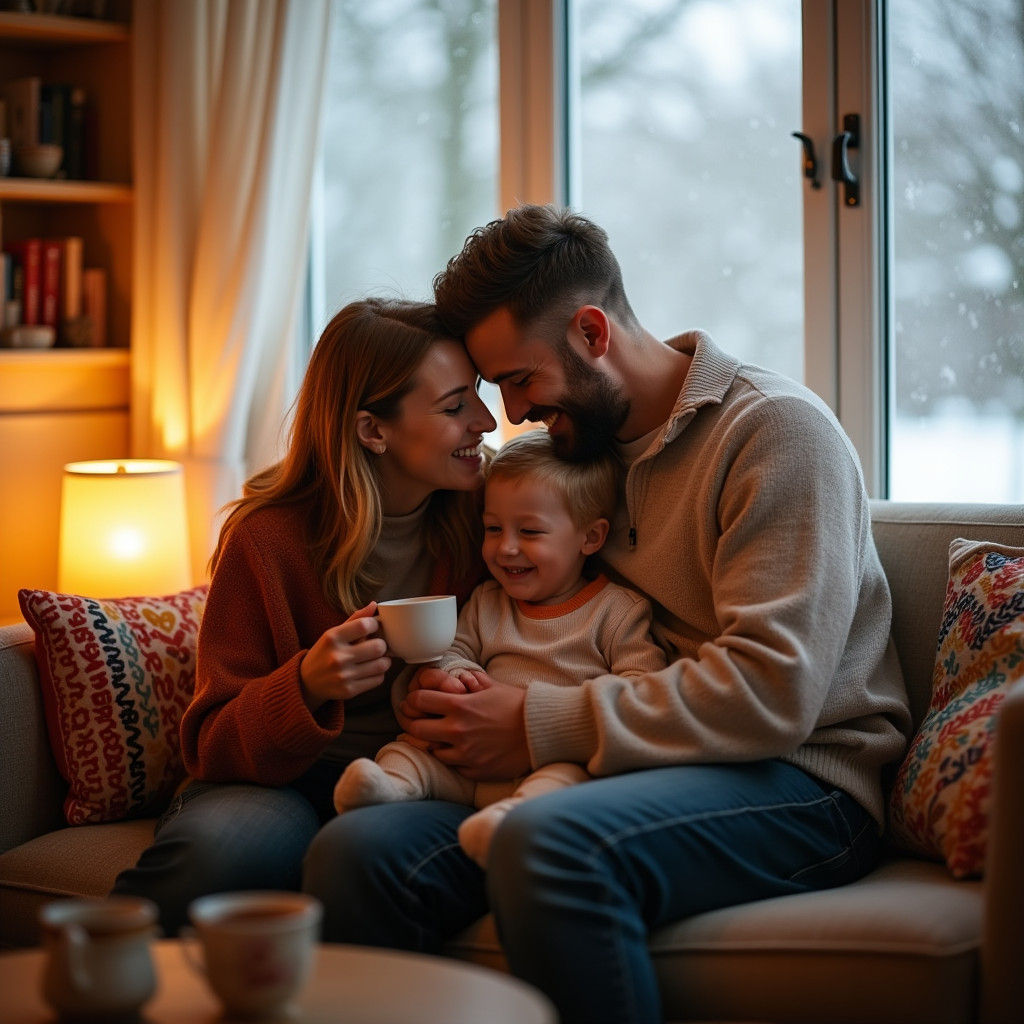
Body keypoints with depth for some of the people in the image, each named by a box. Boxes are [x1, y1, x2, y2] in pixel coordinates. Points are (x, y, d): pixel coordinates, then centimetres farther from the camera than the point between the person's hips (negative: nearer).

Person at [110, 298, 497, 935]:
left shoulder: (486, 514, -1)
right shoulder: (268, 538, -7)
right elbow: (213, 745, -5)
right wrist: (306, 686, -26)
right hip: (282, 781, -1)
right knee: (218, 849, -36)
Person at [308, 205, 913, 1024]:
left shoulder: (776, 429, -7)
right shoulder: (584, 447, 18)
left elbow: (772, 690, -18)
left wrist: (543, 727, -17)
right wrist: (455, 688, 3)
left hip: (798, 780, -6)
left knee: (547, 844, -37)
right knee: (358, 849, -21)